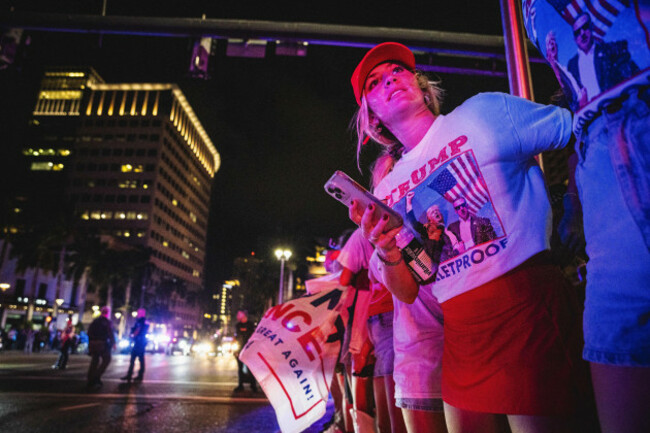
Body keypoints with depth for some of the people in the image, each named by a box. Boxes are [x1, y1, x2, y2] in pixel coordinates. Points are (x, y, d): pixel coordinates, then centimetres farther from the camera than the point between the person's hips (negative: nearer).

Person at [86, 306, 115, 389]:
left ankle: (90, 381, 15)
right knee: (106, 359, 5)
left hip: (92, 343, 6)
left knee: (94, 361, 14)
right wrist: (113, 343, 0)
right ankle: (96, 377, -6)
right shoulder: (107, 322, -6)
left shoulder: (94, 321, 12)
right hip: (102, 344, -6)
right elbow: (110, 334, -10)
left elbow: (89, 333, 13)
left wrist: (90, 343, 19)